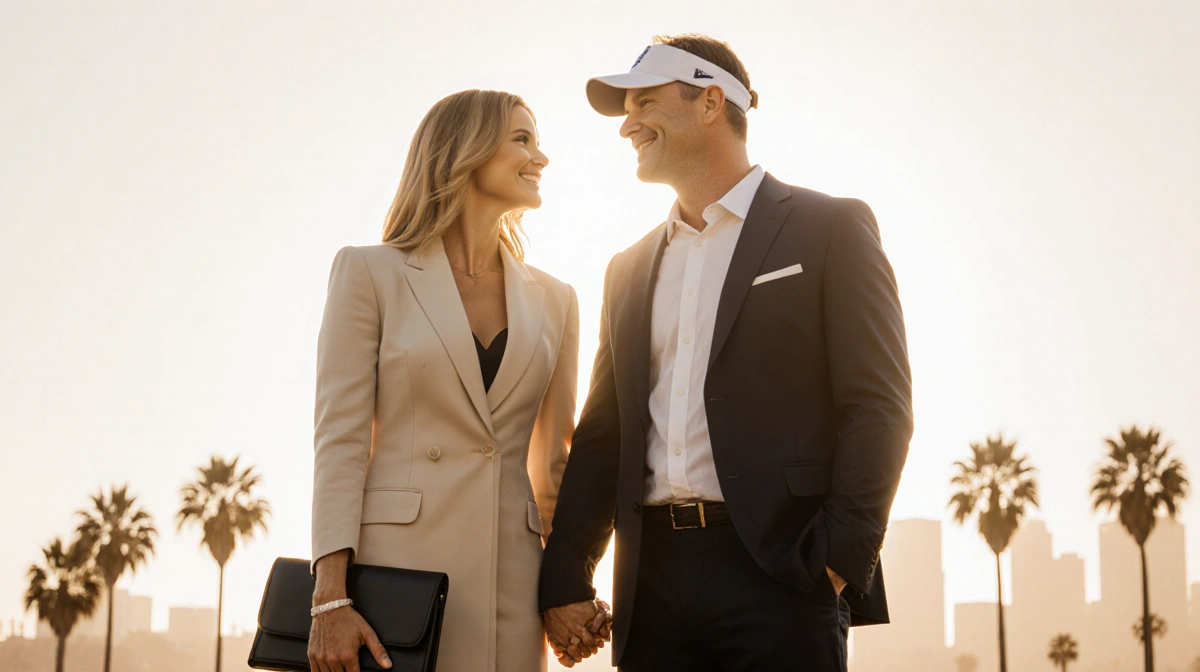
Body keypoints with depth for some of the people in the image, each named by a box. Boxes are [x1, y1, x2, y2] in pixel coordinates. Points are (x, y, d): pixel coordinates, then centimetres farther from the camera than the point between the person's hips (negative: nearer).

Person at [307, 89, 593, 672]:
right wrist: (330, 597, -12)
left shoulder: (553, 301, 14)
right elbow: (341, 438, -3)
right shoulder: (371, 273, 3)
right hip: (398, 559, -3)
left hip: (510, 575, 3)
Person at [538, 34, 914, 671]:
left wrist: (838, 562, -13)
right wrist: (564, 578, 7)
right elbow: (600, 434, 18)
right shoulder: (630, 270, 20)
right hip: (653, 582, 5)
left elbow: (878, 406, -4)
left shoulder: (830, 228, 3)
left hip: (778, 572, -5)